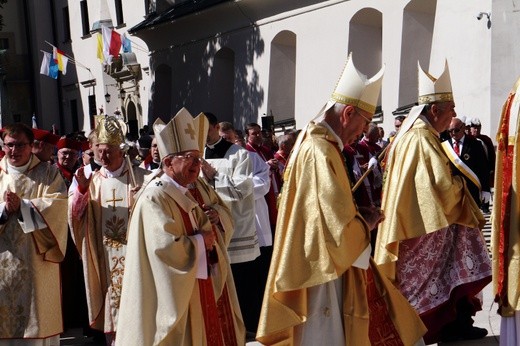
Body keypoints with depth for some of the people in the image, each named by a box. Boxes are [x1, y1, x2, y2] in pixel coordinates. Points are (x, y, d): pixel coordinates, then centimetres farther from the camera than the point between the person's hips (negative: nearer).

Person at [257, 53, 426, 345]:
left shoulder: (315, 140, 8)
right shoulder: (321, 152, -23)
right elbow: (339, 229, -27)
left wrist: (357, 213, 5)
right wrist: (366, 221, -8)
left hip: (325, 264, 10)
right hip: (323, 272, -10)